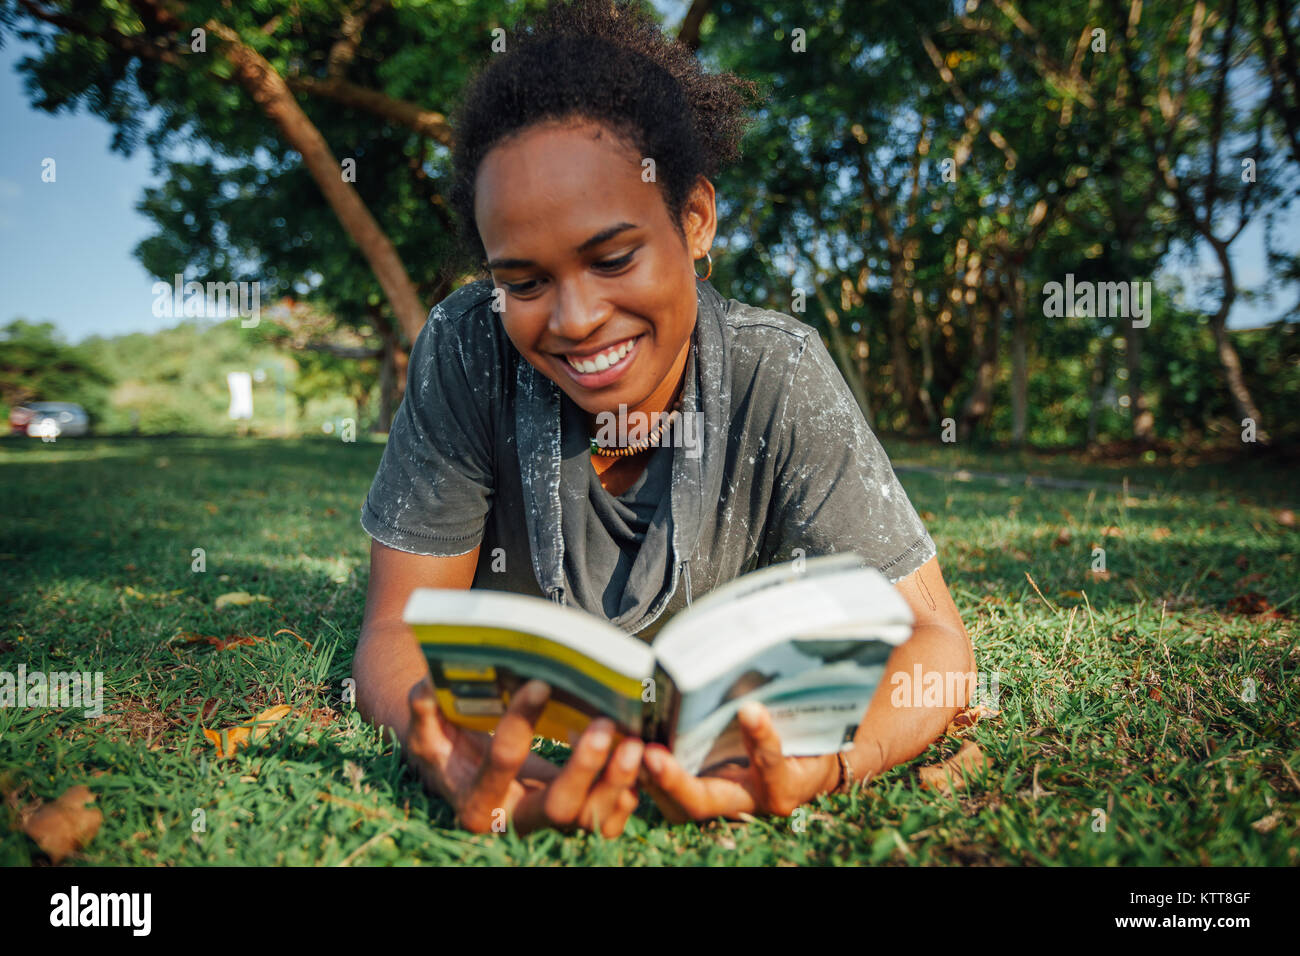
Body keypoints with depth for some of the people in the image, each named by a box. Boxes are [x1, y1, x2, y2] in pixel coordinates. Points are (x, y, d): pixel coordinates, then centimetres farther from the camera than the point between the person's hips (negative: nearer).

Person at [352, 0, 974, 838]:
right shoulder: (466, 354, -30)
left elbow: (935, 643, -30)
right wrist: (442, 757, -51)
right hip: (514, 705, 0)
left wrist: (827, 765, -53)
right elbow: (399, 629, -27)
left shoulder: (778, 376, -32)